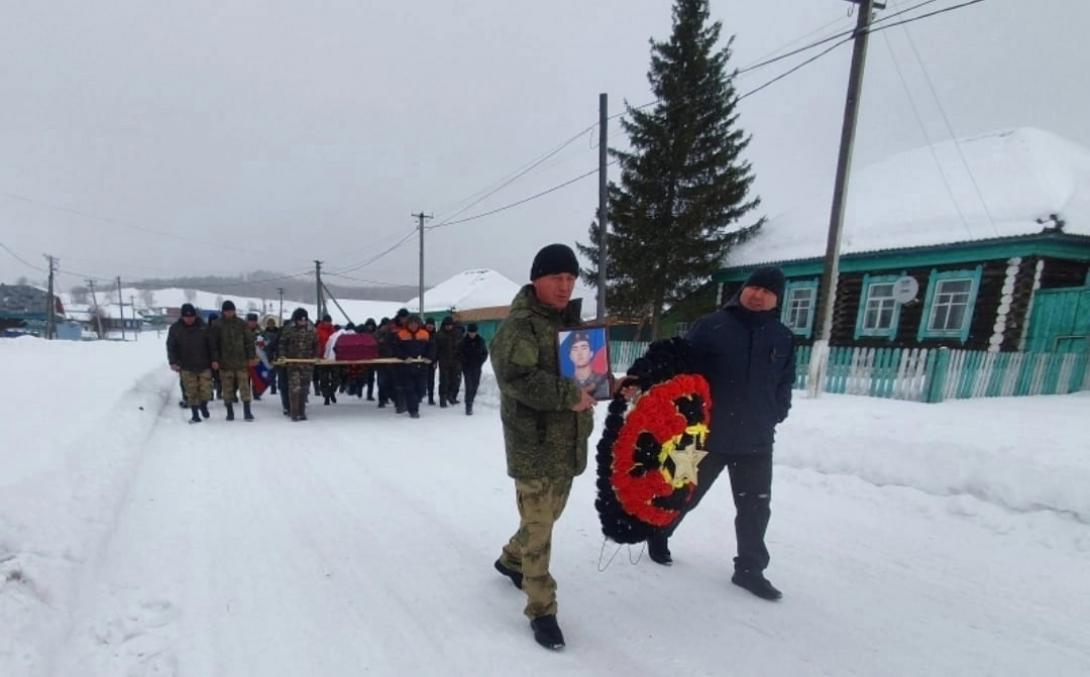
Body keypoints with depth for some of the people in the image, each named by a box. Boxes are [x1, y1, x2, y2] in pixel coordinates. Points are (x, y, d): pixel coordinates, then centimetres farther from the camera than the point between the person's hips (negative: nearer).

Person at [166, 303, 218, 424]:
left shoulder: (202, 327, 1)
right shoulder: (175, 328, 0)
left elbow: (211, 344, 3)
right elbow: (170, 347, 2)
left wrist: (214, 359, -3)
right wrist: (173, 362, -9)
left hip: (204, 365, 0)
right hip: (187, 367, 0)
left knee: (206, 390, -1)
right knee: (191, 392, 2)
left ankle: (203, 406, 27)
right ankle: (195, 415, 12)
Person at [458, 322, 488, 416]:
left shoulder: (481, 341, 2)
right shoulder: (463, 341, -3)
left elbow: (485, 353, 10)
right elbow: (459, 354, 2)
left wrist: (480, 362, -2)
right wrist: (465, 361, -9)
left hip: (477, 367, 3)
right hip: (467, 367, -3)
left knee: (475, 385, 8)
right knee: (469, 386, -9)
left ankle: (470, 402, 26)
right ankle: (468, 406, -6)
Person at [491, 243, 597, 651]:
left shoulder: (572, 321, 12)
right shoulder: (519, 326, -16)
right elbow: (516, 377, -30)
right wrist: (569, 395, -28)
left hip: (568, 444, 9)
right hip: (534, 445, -8)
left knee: (549, 516, 24)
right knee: (538, 528, 1)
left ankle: (511, 559, 50)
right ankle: (541, 610, 20)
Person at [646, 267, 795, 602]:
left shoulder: (783, 338, 6)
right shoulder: (710, 326, -8)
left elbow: (784, 385, 14)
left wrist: (774, 418, 7)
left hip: (756, 440, 4)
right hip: (707, 433, -3)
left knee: (755, 508, 12)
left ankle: (750, 570, 30)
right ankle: (657, 535, 39)